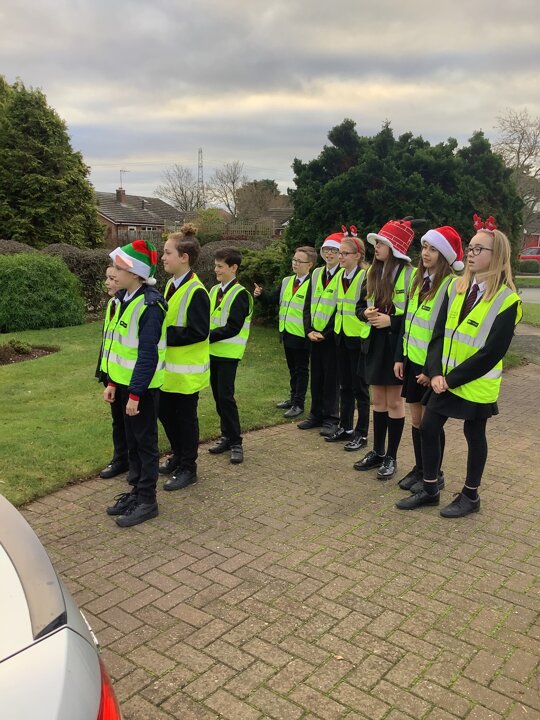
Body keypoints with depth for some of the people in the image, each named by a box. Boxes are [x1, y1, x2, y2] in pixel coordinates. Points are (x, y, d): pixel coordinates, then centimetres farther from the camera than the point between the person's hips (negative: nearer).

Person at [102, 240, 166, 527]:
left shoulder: (149, 304, -20)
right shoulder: (125, 299, 8)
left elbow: (148, 354, -22)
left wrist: (135, 394, -21)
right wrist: (113, 382, 13)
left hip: (142, 385, -8)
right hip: (126, 382, 8)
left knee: (145, 441, 3)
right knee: (132, 439, 16)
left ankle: (147, 501, 15)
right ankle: (136, 491, 30)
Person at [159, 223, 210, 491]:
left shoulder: (196, 292, -19)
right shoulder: (171, 284, 8)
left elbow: (199, 332, -23)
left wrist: (164, 335, -22)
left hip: (187, 368, -8)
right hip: (169, 365, 9)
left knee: (185, 416, 4)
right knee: (165, 412, 17)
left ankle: (187, 468, 20)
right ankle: (178, 456, 37)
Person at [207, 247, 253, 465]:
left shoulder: (240, 294, -12)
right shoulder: (214, 290, 10)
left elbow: (232, 328, -19)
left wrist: (208, 336, -19)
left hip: (228, 353, -7)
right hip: (213, 350, 7)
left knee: (225, 396, -8)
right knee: (217, 395, 11)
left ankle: (235, 442, 2)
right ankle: (226, 436, 23)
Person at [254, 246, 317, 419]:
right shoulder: (286, 281, 10)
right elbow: (272, 298, 9)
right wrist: (261, 293, -10)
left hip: (301, 335, -7)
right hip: (287, 333, 7)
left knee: (301, 370, 4)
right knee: (292, 368, 19)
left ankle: (299, 404, 13)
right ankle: (293, 398, 32)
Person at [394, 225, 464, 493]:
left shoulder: (451, 285, -15)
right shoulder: (418, 278, 8)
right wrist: (400, 356, 10)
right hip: (412, 360, 7)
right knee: (416, 418, 14)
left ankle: (435, 475, 21)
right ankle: (419, 469, 29)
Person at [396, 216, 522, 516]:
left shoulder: (507, 300, -14)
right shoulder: (456, 286, 3)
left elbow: (492, 352, -17)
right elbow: (440, 333, 1)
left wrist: (453, 378, -16)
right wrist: (436, 373, -11)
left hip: (476, 384, -5)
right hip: (445, 379, 6)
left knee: (474, 436, 10)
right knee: (428, 429, 7)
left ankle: (470, 496, 28)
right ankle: (430, 490, 25)